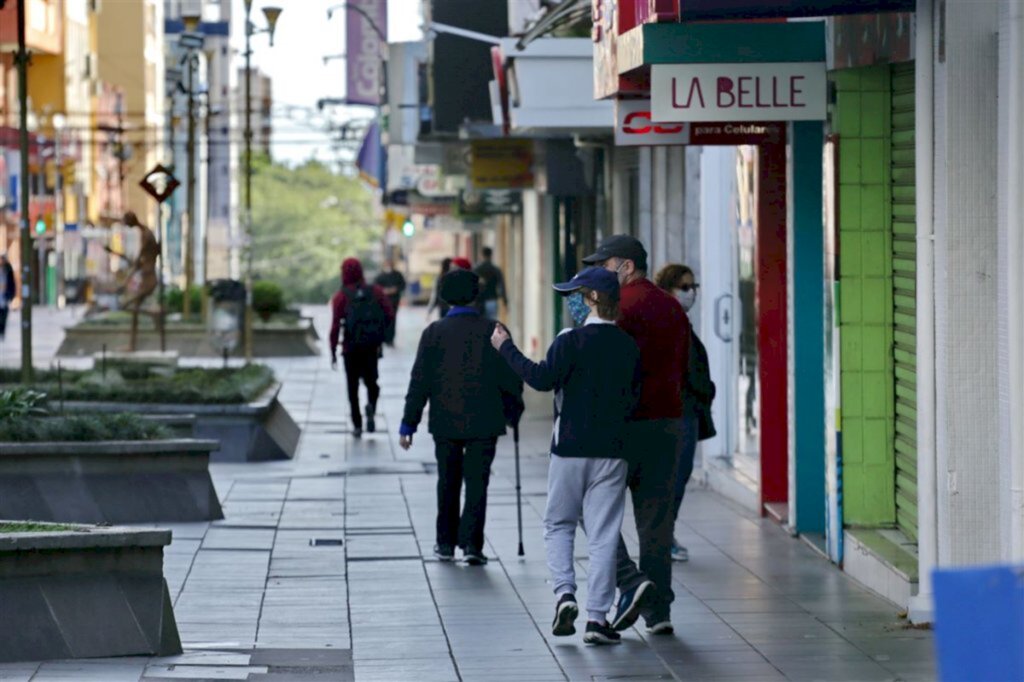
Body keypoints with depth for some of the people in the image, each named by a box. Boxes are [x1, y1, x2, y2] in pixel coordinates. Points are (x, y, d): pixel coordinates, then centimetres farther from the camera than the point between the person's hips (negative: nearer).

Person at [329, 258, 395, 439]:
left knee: (353, 386, 12)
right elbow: (390, 315, -5)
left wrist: (333, 352, -6)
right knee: (371, 381, 16)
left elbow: (335, 326, -12)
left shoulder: (340, 297, -7)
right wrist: (379, 332, 12)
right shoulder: (376, 292, 0)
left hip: (351, 348, -2)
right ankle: (371, 406, -15)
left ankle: (357, 425, 9)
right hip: (372, 348, 2)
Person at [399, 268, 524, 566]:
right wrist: (513, 413, 16)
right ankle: (471, 543, -9)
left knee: (448, 484, 14)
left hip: (445, 421, 1)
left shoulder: (434, 332, -5)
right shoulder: (493, 332, -4)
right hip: (484, 423, -1)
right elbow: (511, 378, 1)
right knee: (477, 483, 1)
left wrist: (409, 424, 0)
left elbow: (420, 381, -5)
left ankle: (446, 543, 19)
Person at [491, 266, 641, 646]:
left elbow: (543, 378, -21)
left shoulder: (572, 340, -10)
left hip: (570, 449, -3)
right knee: (603, 534, 3)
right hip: (612, 451, 3)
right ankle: (597, 617, 0)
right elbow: (634, 398, 11)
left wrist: (506, 348, -13)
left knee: (558, 524, 13)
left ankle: (564, 592, -6)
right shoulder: (628, 346, 6)